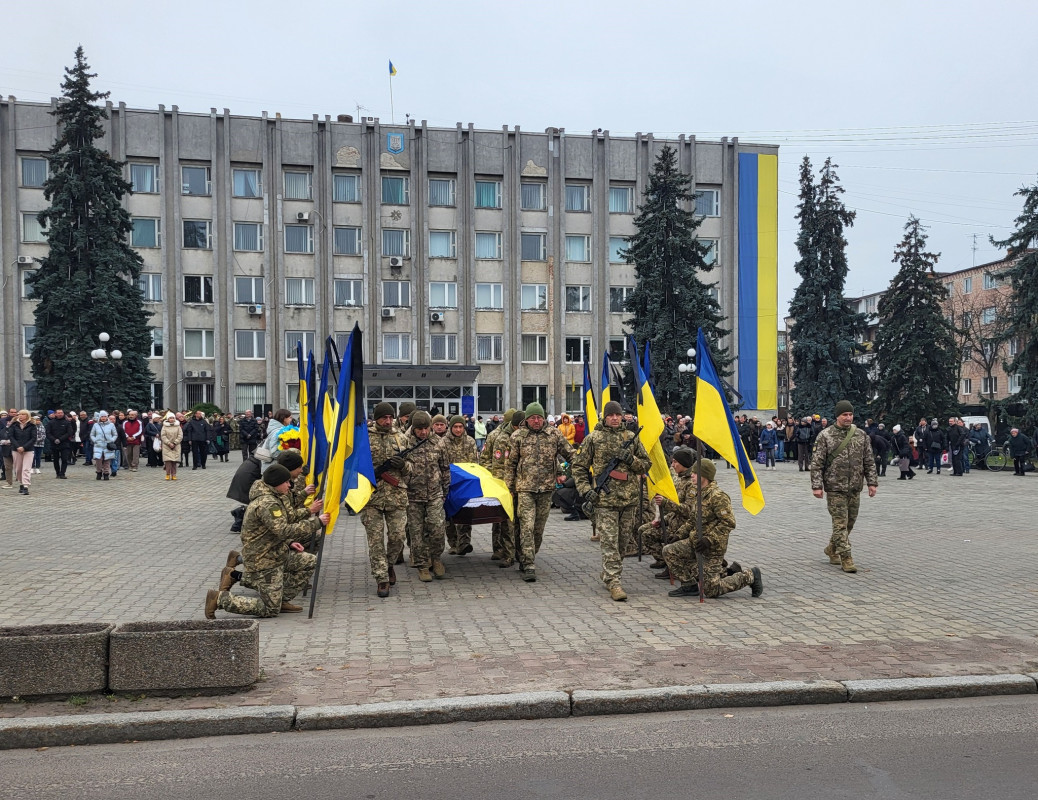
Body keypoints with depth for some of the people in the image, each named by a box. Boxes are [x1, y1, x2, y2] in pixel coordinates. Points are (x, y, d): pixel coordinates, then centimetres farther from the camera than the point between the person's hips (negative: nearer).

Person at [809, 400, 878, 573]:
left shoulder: (861, 435, 7)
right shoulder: (825, 436, -5)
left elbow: (869, 461, 11)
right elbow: (817, 463, -6)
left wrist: (872, 482, 4)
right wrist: (817, 486, -12)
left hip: (855, 488, 5)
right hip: (835, 488, -4)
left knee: (849, 522, 12)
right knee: (840, 523, -5)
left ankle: (832, 548, 32)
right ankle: (846, 558, 1)